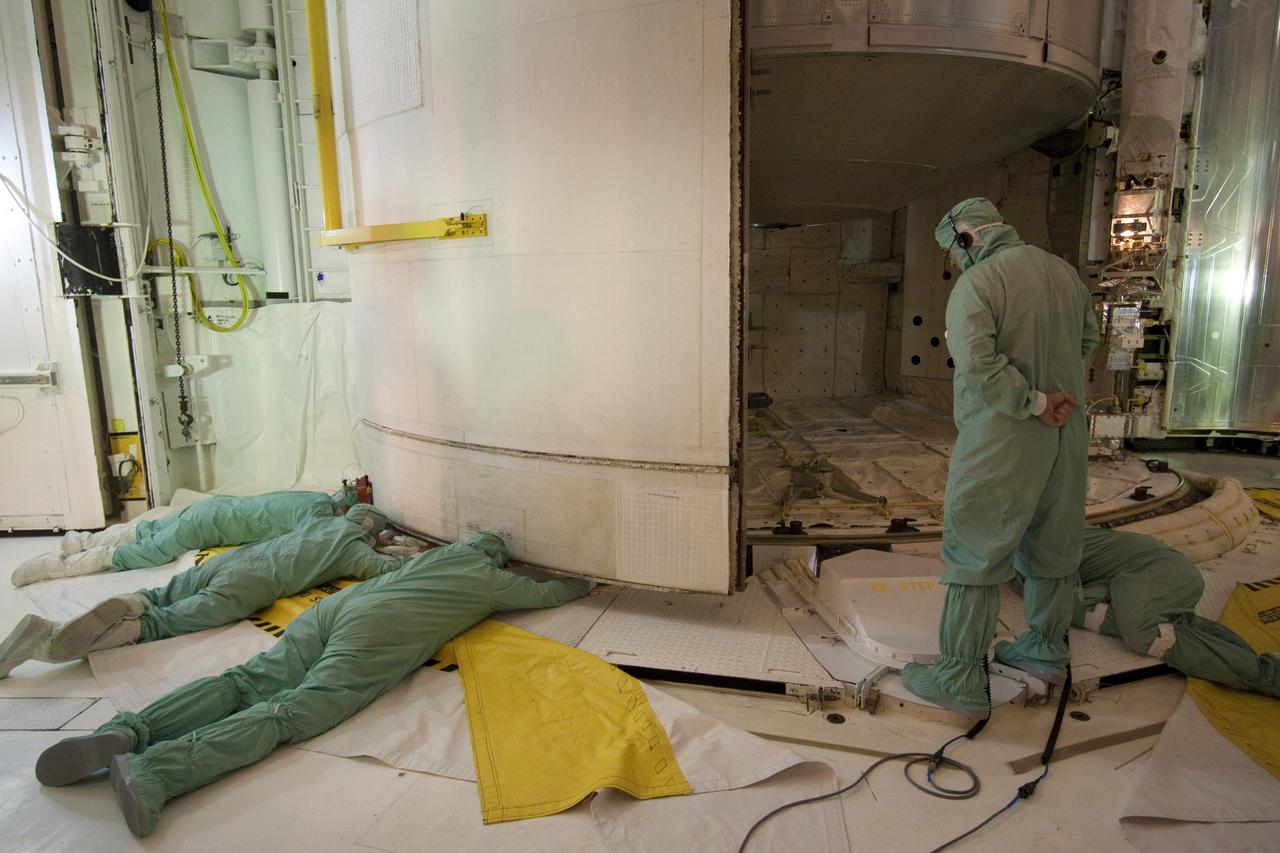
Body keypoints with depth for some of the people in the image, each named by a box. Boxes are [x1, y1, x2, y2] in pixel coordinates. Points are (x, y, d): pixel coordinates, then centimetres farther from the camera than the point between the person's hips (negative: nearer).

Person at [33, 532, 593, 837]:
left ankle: (125, 732, -24)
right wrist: (581, 584, 59)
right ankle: (154, 772, -41)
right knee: (292, 712, -22)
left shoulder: (438, 554, 39)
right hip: (376, 637, -7)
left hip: (334, 604, 8)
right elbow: (547, 594, 38)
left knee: (246, 683, -5)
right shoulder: (494, 580, 23)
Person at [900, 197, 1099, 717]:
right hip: (1065, 432, 8)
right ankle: (1046, 649, 37)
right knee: (1052, 544, 19)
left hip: (1002, 439, -8)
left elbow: (977, 365, -28)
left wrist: (1036, 402, -19)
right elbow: (1087, 339, 22)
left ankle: (961, 681, 4)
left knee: (973, 553, -1)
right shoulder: (1063, 271, 9)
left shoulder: (975, 285, -15)